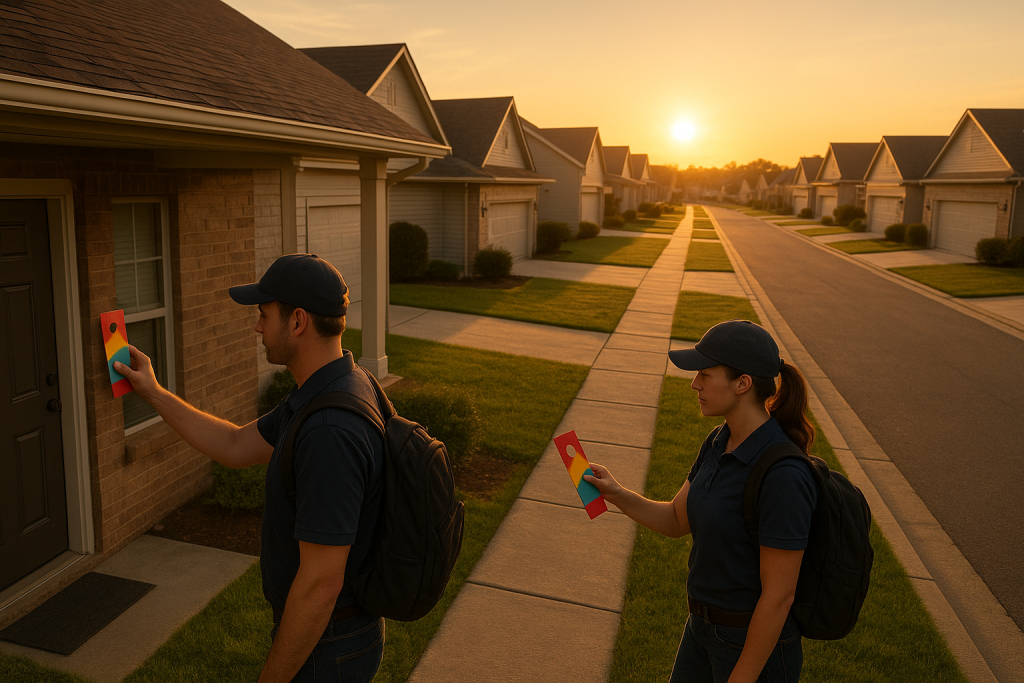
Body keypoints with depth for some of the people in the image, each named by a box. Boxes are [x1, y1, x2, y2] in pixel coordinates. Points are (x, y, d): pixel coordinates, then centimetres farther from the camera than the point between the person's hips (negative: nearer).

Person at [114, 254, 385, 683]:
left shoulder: (329, 432, -34)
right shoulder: (335, 388, -1)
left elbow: (320, 583, -30)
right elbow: (237, 447, 10)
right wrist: (154, 393, 14)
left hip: (325, 648, -9)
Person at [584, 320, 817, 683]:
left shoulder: (784, 475, -30)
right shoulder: (721, 442, -3)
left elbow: (778, 595, -24)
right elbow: (676, 520, 4)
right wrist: (617, 494, -12)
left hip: (757, 642, -8)